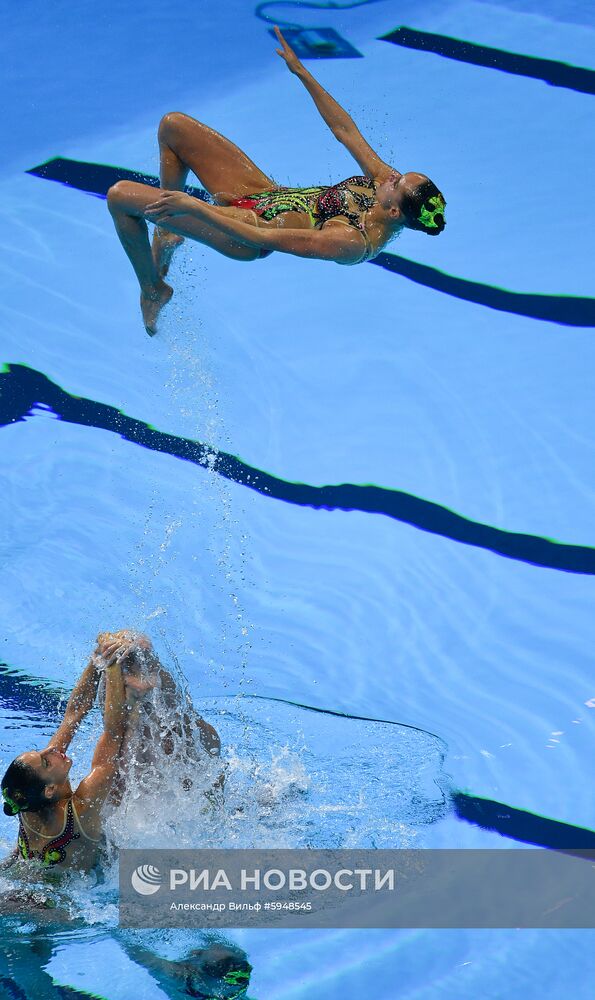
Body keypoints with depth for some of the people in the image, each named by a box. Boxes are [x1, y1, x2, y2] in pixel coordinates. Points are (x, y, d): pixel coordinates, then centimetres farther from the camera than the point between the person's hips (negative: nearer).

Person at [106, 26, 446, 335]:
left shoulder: (353, 243, -35)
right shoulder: (388, 182, -13)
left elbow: (265, 239, -35)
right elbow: (345, 130, -1)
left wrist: (194, 206, -34)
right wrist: (300, 71, 0)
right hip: (265, 192, 8)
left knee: (120, 196, -10)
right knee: (174, 125, 9)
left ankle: (153, 288, 15)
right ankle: (169, 231, 27)